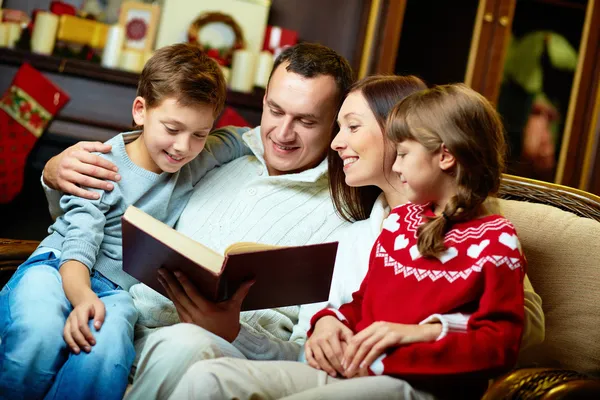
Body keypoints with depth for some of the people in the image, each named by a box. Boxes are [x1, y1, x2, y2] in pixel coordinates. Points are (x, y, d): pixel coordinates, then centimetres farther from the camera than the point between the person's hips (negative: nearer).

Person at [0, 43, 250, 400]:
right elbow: (78, 249, -14)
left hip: (116, 288, 3)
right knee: (39, 333, -39)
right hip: (57, 268, -2)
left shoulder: (201, 159, 7)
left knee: (106, 350, -36)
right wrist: (83, 298, -34)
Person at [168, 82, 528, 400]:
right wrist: (331, 320, 6)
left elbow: (501, 344, -8)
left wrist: (413, 333, -19)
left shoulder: (495, 239, -1)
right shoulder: (401, 219, 21)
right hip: (349, 367, 8)